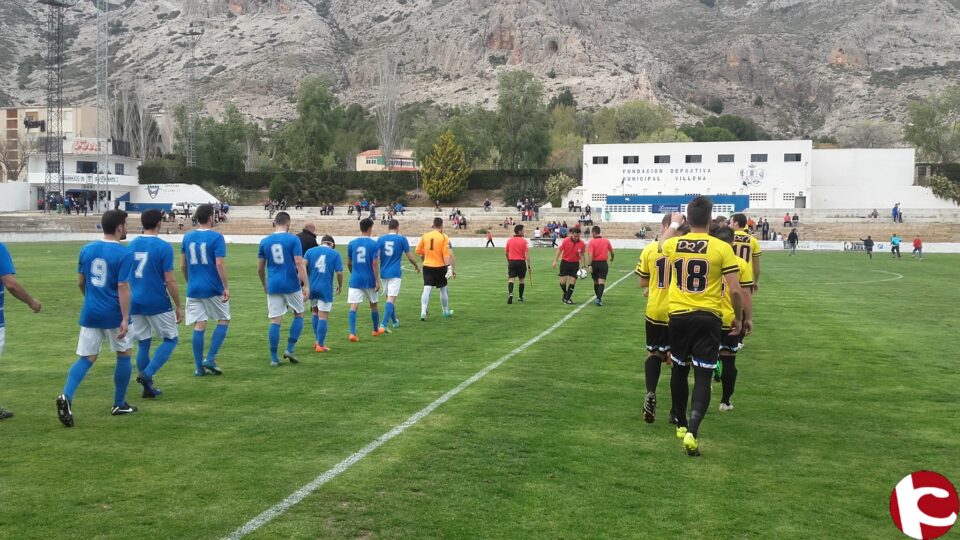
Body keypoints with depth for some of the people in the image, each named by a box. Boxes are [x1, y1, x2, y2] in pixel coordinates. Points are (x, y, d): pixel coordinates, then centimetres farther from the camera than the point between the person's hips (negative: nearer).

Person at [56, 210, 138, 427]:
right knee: (124, 355, 14)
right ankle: (119, 404, 22)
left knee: (86, 358, 9)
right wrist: (125, 319, -15)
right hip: (113, 315, -4)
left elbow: (80, 282, 14)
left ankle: (66, 396, -14)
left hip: (90, 313, 5)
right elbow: (123, 288, -17)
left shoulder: (87, 249, 6)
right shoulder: (124, 254, -12)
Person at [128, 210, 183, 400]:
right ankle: (147, 374, -8)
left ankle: (148, 387, 17)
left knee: (143, 344, 13)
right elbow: (170, 280, -12)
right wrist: (179, 307, -4)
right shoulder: (163, 247, -11)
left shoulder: (131, 246, 6)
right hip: (158, 304, -6)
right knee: (171, 339, 10)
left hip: (135, 304, 6)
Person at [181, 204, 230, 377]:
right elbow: (220, 264, -15)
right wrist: (226, 287, -11)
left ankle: (199, 367, 7)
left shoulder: (187, 237, 6)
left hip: (194, 289, 4)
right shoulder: (216, 237, -9)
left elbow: (182, 266, 12)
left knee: (199, 326, 5)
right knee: (223, 321, 12)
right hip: (214, 289, -4)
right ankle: (210, 360, 4)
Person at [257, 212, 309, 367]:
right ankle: (290, 349, 8)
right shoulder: (293, 239, -5)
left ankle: (274, 358, 6)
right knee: (298, 315, 17)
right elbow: (299, 263, -12)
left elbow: (260, 268, 10)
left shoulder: (264, 242, 5)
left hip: (273, 286, 3)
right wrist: (306, 285, -10)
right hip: (291, 285, -3)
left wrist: (264, 285, 25)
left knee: (275, 321, 5)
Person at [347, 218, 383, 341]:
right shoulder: (373, 244, -7)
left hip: (355, 280, 1)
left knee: (354, 306, -4)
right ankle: (376, 330, 35)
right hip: (369, 280, -1)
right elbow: (375, 264, -11)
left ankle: (352, 333, -18)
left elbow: (348, 263, 10)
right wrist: (377, 281, -7)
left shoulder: (352, 243, 2)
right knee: (373, 305, 18)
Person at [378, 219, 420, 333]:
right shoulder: (402, 239, -4)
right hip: (395, 273, -4)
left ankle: (394, 321, 34)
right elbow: (409, 256, 2)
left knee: (390, 297, 19)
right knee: (391, 299, -8)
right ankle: (384, 324, -22)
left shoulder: (380, 239, 3)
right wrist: (417, 266, 19)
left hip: (383, 272, 4)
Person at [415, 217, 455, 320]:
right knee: (443, 289, 14)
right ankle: (446, 311, 28)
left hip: (427, 266, 2)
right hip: (440, 266, -2)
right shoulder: (444, 237, -9)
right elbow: (447, 254, -15)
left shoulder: (425, 236, 1)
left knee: (427, 289, -1)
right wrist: (451, 268, -14)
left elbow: (418, 251, 6)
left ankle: (423, 312, -16)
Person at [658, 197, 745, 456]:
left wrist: (674, 224, 44)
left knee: (680, 370, 21)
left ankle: (681, 425, 35)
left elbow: (662, 243, 28)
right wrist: (738, 318, 8)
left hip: (678, 316, 3)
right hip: (708, 318, -3)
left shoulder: (673, 245, -1)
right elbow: (735, 290, -8)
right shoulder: (722, 248, -9)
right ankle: (692, 431, -17)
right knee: (703, 377, 0)